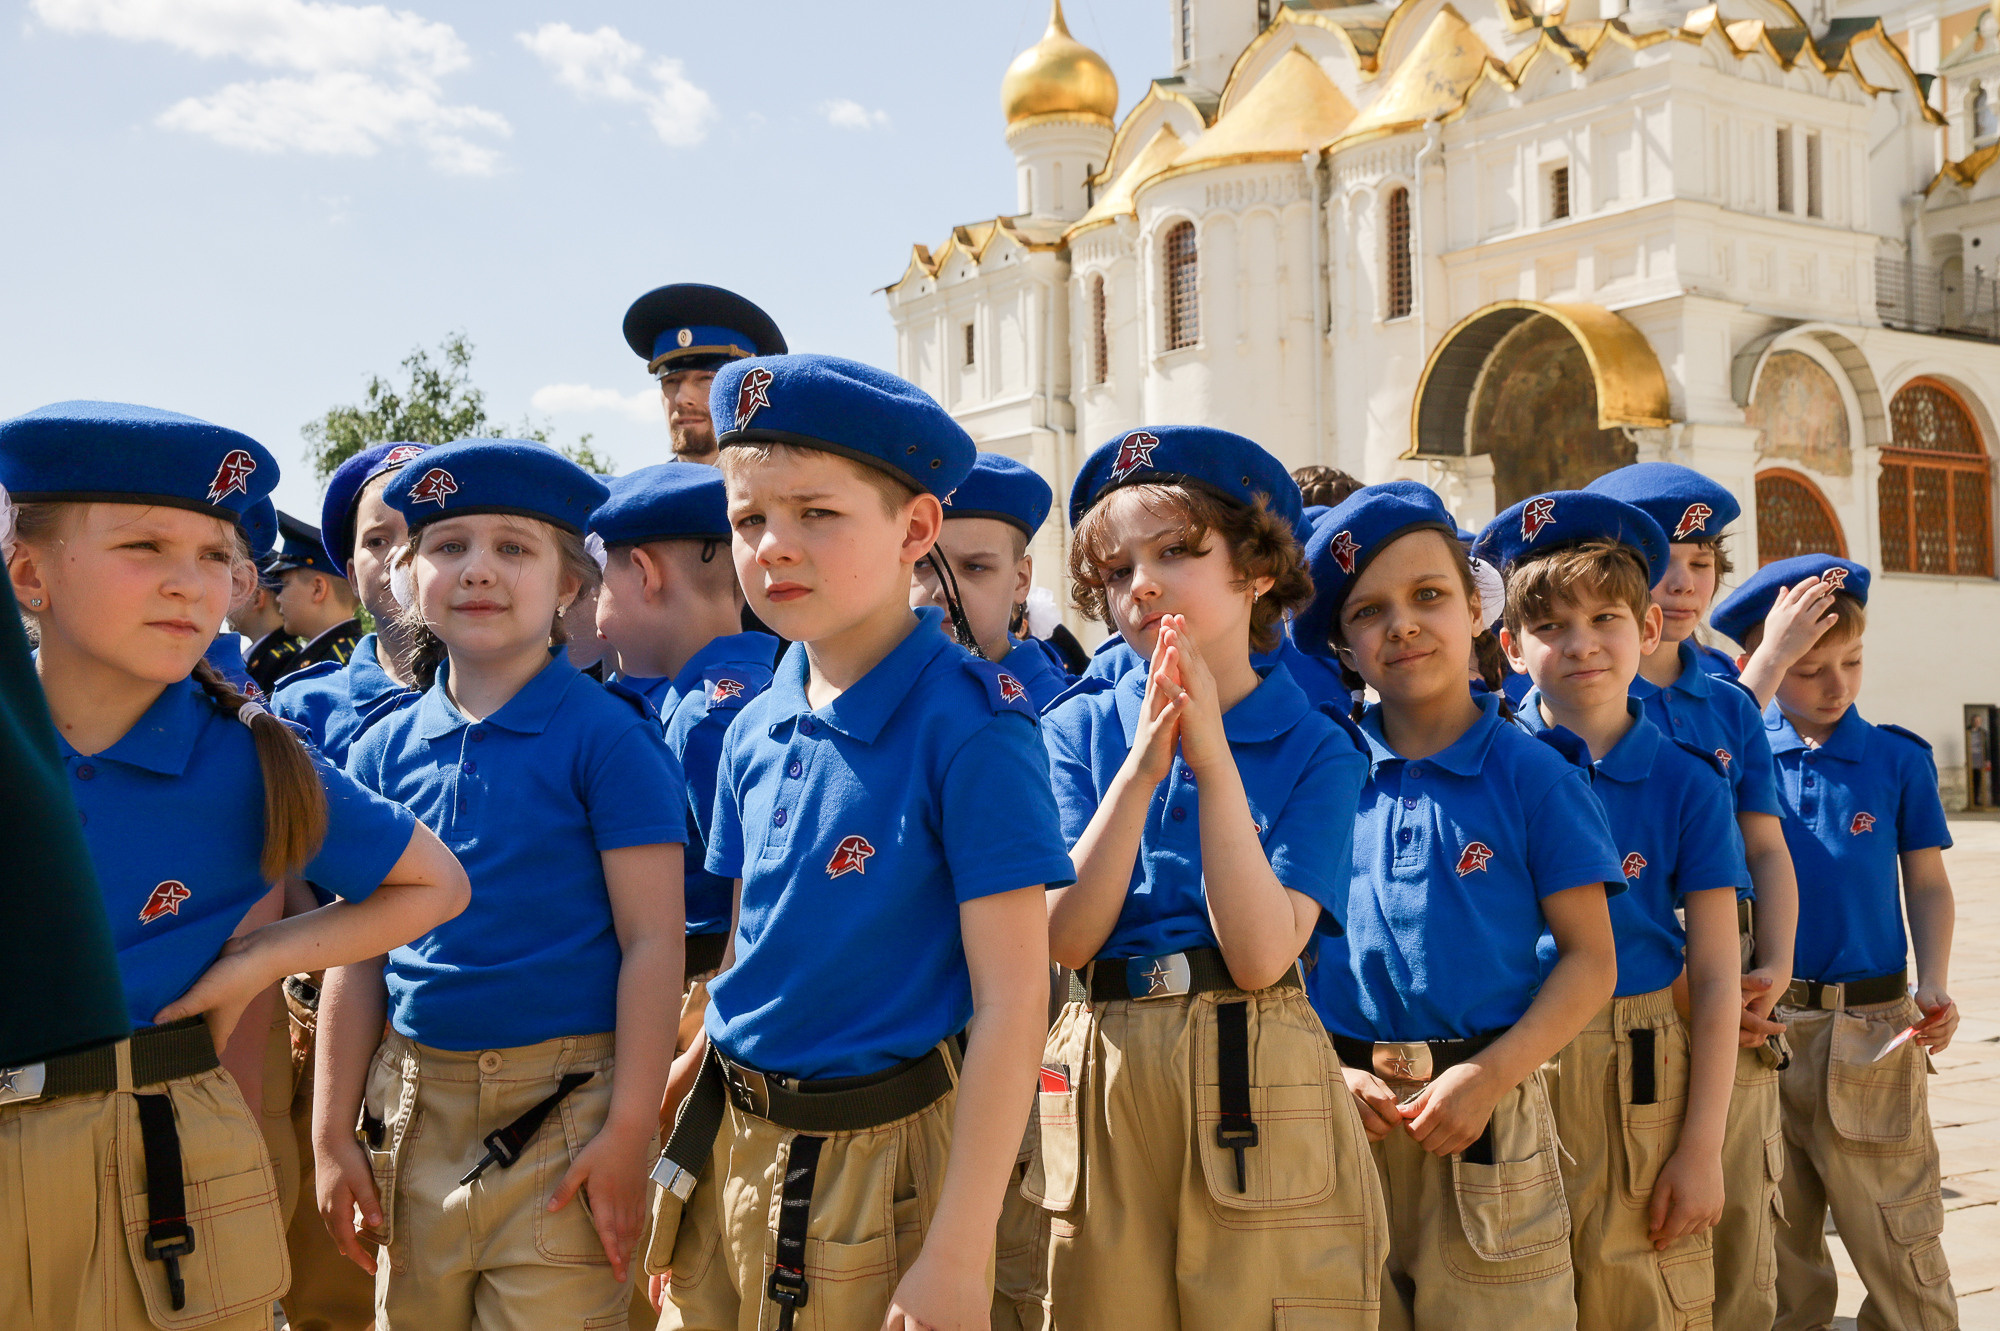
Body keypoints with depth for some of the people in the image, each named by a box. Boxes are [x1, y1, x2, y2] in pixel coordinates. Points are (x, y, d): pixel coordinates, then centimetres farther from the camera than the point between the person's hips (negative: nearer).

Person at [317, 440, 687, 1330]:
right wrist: (333, 1132, 9)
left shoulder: (606, 736, -7)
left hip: (560, 1105, -5)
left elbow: (651, 941, -10)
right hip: (413, 1106, 5)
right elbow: (357, 955, 10)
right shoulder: (384, 749, 7)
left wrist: (629, 1131, -13)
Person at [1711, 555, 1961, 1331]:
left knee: (1898, 1245, 0)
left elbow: (1927, 886, 6)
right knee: (1776, 1246, 12)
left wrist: (1935, 987, -7)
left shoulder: (1898, 760, 2)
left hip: (1871, 1028, -1)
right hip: (1758, 1023, 1)